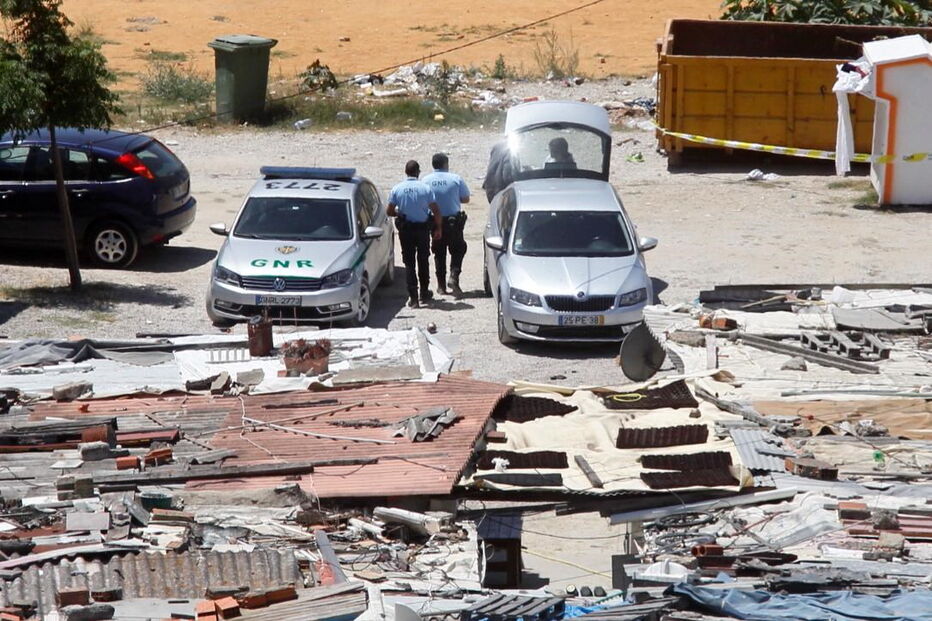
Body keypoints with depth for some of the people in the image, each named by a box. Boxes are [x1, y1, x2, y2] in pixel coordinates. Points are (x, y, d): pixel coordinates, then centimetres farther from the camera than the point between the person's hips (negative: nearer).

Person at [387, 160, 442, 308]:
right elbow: (436, 211, -9)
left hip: (405, 229, 0)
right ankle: (424, 293, 27)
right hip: (422, 228, 0)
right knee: (423, 260, 17)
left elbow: (390, 211, -3)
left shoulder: (397, 189, -7)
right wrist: (438, 228, 3)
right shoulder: (425, 188, -9)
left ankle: (413, 297, -4)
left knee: (409, 262, 4)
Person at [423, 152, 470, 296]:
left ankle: (441, 285, 14)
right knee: (457, 250, 12)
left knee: (439, 253, 13)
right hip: (454, 220, -2)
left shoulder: (426, 181, -4)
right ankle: (454, 277, -7)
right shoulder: (455, 179, -8)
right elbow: (466, 198, 0)